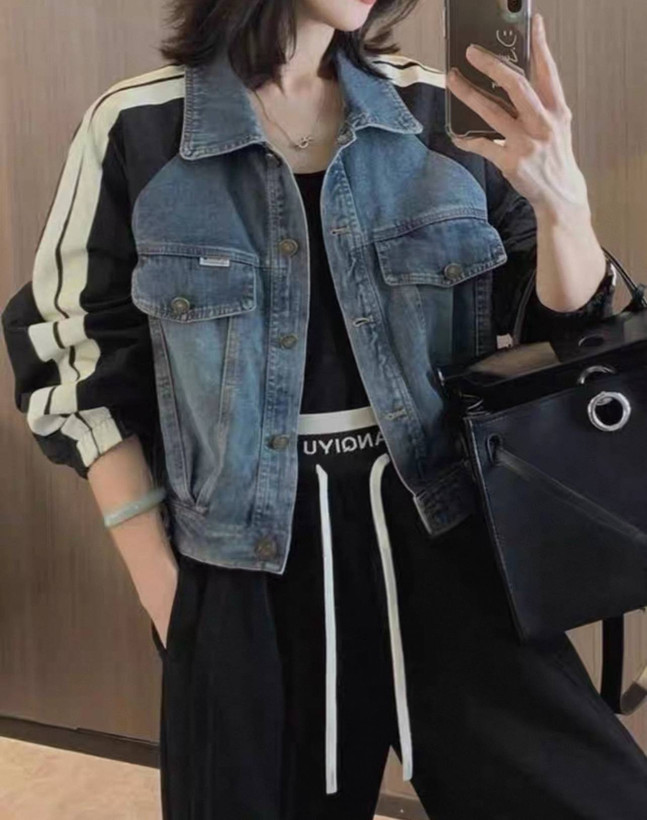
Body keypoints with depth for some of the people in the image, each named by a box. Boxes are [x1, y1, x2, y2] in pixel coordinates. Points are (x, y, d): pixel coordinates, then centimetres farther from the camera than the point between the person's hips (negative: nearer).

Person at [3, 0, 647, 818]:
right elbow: (77, 362, 2)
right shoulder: (136, 128, -4)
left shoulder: (435, 110, 1)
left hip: (440, 531, 2)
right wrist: (157, 579, -2)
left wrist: (559, 200, -17)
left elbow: (572, 329, 4)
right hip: (250, 563, -1)